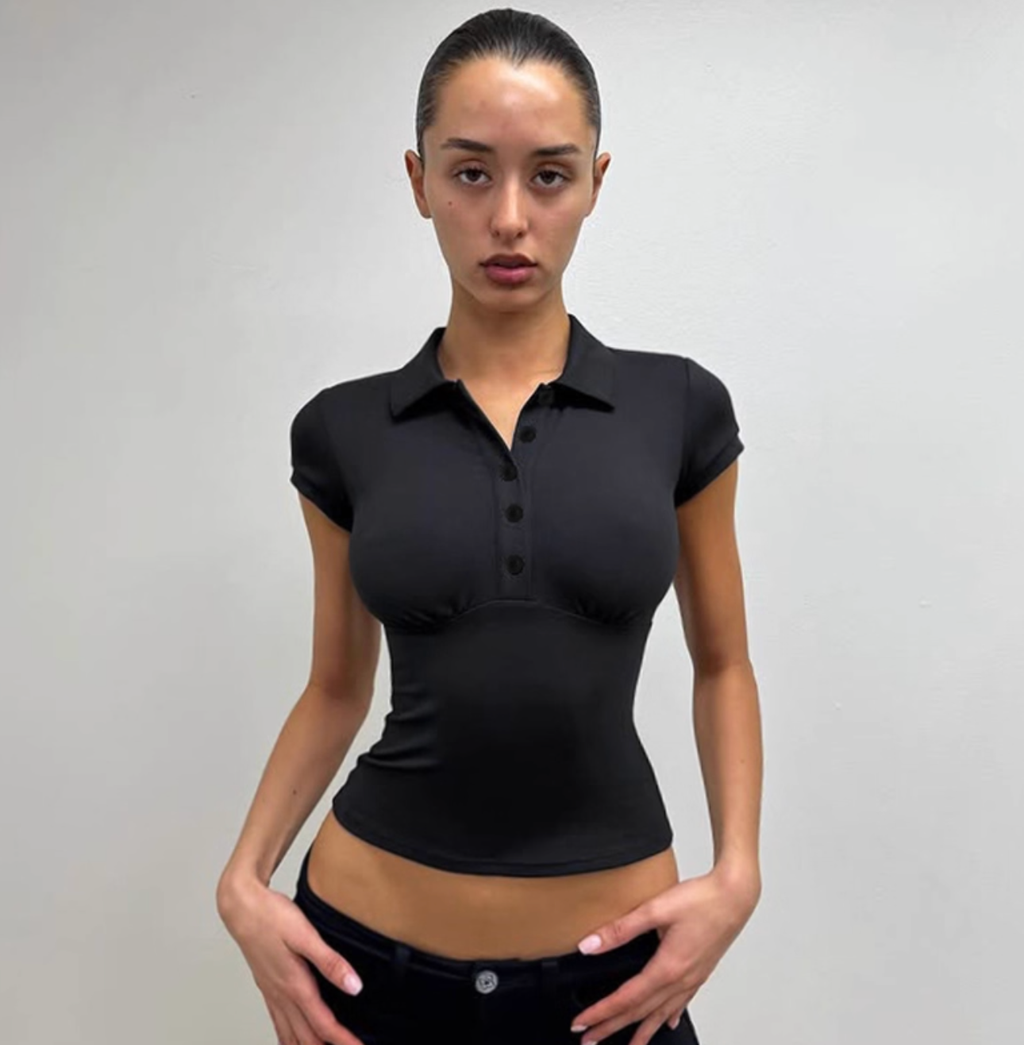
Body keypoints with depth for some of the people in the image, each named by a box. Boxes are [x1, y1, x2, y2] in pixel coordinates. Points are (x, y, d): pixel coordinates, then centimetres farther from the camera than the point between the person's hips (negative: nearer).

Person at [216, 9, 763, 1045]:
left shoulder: (679, 407, -4)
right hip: (369, 948, 1)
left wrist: (736, 876, -8)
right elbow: (337, 688, 7)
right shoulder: (343, 429, -3)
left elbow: (722, 665, 5)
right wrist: (244, 881, -5)